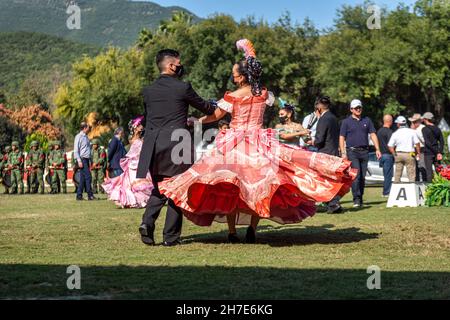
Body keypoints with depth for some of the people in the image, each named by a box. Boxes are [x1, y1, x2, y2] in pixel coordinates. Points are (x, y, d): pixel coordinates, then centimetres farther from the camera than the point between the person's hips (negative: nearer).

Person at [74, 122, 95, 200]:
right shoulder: (79, 136, -7)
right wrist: (79, 161, -18)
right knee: (88, 177, -12)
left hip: (87, 159, 8)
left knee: (83, 178, 8)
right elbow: (76, 150, -11)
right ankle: (90, 195, -11)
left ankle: (79, 195, 11)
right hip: (82, 159, -8)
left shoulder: (86, 137, 18)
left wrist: (90, 160, 16)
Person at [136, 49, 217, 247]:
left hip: (153, 146, 4)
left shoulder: (148, 91, 7)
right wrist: (217, 108, 32)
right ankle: (171, 236, 6)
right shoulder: (183, 88, -6)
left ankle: (147, 221, -6)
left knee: (159, 188, 18)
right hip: (177, 143, -4)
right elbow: (204, 107, 9)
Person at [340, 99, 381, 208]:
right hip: (352, 151, -3)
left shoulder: (367, 121, 14)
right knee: (356, 175, -14)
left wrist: (377, 149, 2)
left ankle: (360, 198, 15)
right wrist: (343, 153, -8)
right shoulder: (346, 122, 5)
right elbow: (342, 138, 2)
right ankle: (356, 199, -14)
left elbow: (373, 135, 12)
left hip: (364, 151, 3)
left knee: (363, 176, 5)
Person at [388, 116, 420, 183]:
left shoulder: (395, 133, 3)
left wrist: (395, 154, 8)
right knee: (411, 173, 0)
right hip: (409, 154, -2)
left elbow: (390, 146, 0)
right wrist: (418, 153, 4)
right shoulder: (412, 131, -3)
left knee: (397, 174, 10)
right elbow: (417, 143, -7)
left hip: (398, 154, 3)